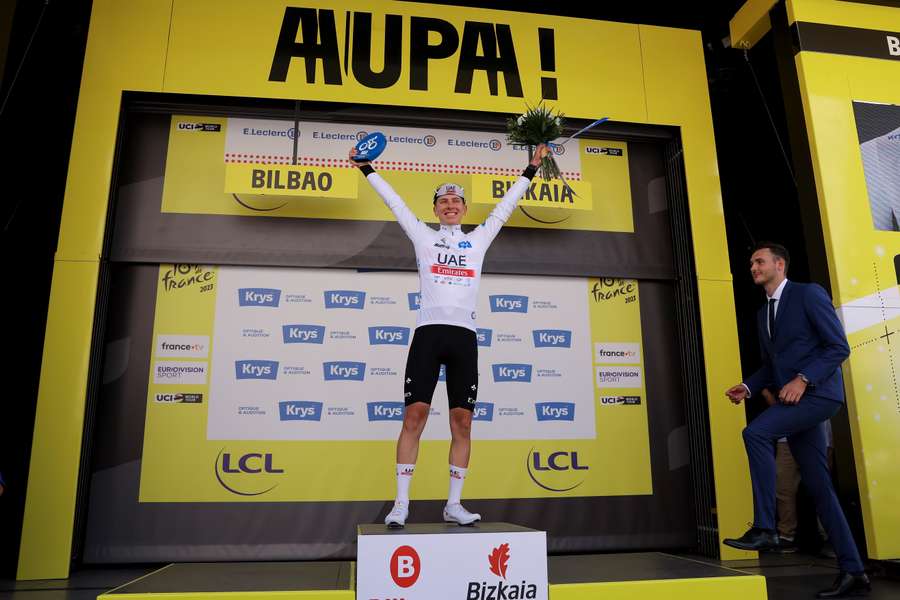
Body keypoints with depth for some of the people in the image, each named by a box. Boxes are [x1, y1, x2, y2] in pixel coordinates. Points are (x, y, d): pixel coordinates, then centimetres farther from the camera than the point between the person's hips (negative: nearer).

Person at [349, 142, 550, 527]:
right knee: (415, 414, -7)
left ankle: (453, 504, 9)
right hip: (429, 332, -2)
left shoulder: (478, 239, 20)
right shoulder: (423, 236, 16)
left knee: (462, 421, 0)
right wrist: (367, 169, 20)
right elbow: (394, 201, 17)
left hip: (464, 336, 2)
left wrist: (531, 169, 28)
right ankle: (401, 503, -1)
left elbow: (505, 205, 24)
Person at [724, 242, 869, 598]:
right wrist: (747, 387, 5)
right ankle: (852, 571, 13)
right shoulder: (763, 314, 19)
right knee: (818, 488, 6)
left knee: (755, 432, -27)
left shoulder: (809, 294, -4)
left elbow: (839, 347, -10)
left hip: (817, 393, -8)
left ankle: (764, 528, -21)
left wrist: (803, 379, -20)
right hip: (792, 400, 8)